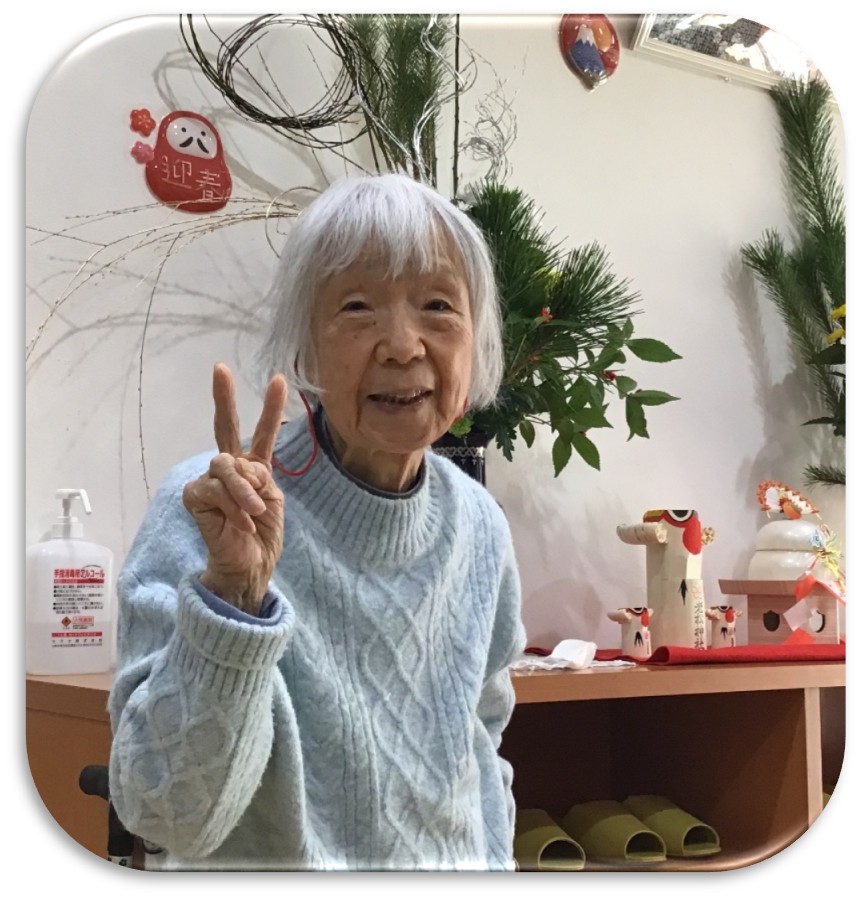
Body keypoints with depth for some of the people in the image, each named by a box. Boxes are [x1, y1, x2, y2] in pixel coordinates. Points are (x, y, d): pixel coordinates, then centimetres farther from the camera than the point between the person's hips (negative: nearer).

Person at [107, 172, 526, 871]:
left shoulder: (480, 526, -7)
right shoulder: (208, 508, -22)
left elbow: (478, 744, 7)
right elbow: (171, 816, -28)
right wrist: (232, 592, -39)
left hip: (453, 870, 5)